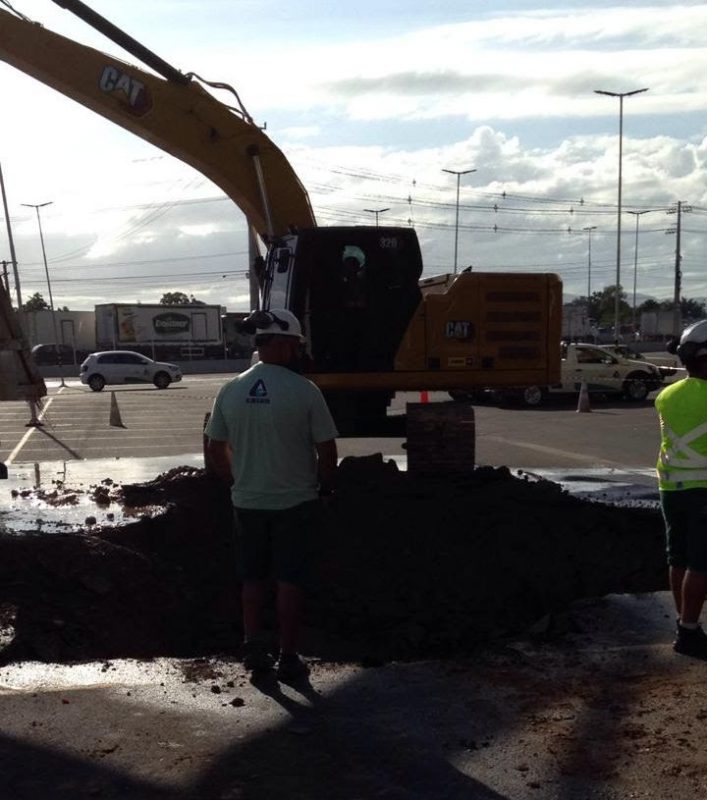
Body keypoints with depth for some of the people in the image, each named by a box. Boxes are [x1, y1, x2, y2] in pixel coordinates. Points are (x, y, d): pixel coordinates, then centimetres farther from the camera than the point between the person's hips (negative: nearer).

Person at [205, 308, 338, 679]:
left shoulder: (230, 391, -2)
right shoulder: (304, 391, -14)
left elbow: (215, 452, 4)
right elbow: (327, 451, -10)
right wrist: (324, 486, 9)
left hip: (247, 503, 4)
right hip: (295, 502, -3)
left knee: (253, 576, 18)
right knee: (290, 580, 7)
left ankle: (253, 648, 20)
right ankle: (288, 658, 14)